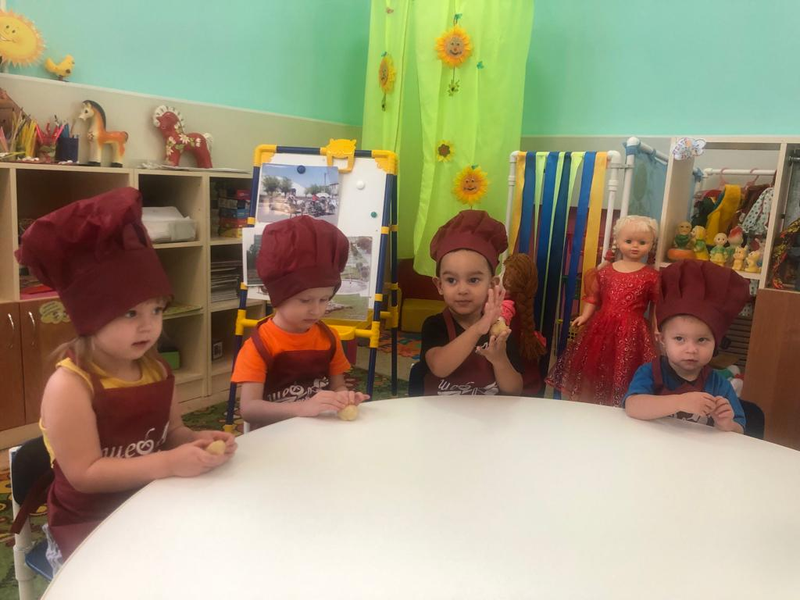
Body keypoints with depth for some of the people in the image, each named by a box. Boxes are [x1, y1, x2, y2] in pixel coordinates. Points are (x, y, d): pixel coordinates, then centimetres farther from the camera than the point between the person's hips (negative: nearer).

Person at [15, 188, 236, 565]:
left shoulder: (155, 369, -2)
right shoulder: (69, 385, -22)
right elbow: (84, 474, -23)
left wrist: (197, 442, -13)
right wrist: (168, 463, -30)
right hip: (88, 525, -6)